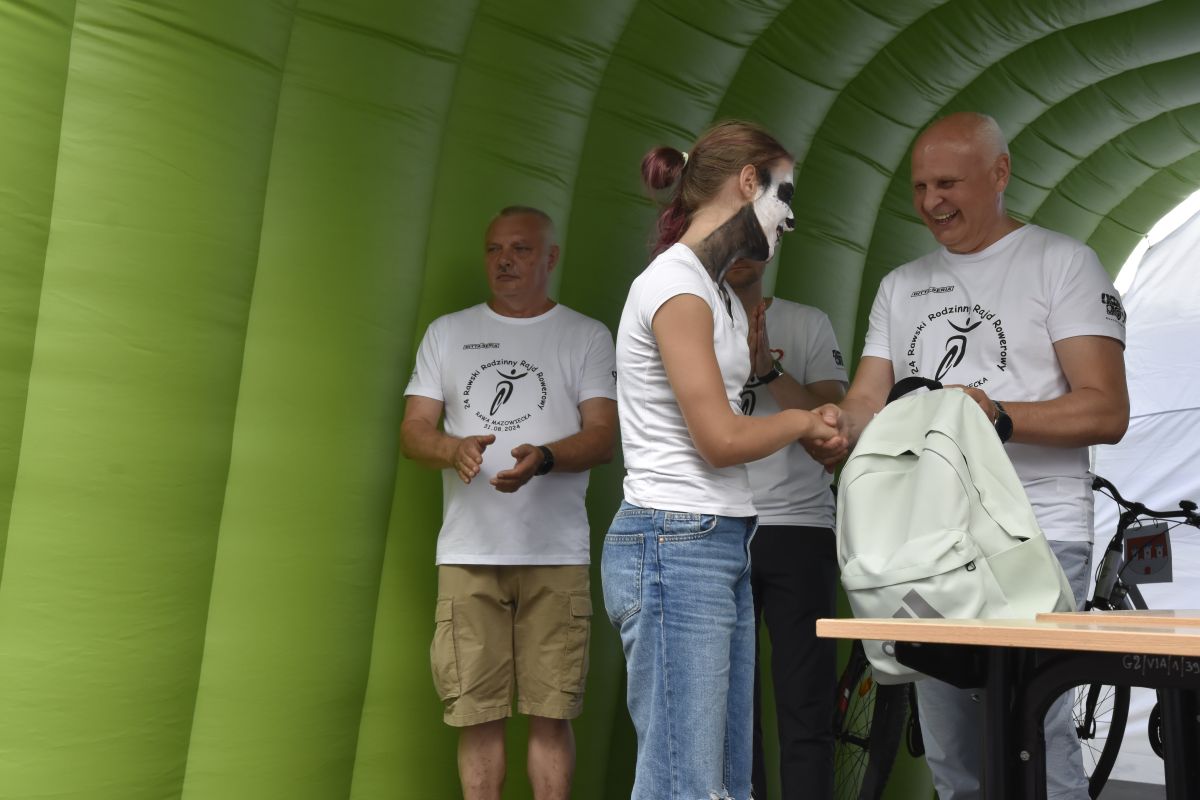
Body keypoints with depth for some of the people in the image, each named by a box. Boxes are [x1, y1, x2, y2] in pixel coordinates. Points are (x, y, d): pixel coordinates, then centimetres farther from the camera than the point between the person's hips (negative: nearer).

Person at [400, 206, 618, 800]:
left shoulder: (588, 337, 9)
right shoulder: (447, 333, 15)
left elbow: (603, 436, 0)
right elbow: (413, 431, 9)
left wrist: (542, 458, -20)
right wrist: (455, 449, -13)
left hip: (555, 556, -1)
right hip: (467, 555, 2)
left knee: (550, 714, 0)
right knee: (477, 713, 2)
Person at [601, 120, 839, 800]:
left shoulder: (718, 291, 19)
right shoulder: (676, 285, -11)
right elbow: (720, 438, -14)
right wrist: (802, 421, 2)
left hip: (725, 544, 10)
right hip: (676, 546, -10)